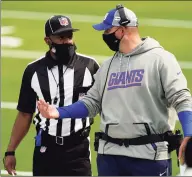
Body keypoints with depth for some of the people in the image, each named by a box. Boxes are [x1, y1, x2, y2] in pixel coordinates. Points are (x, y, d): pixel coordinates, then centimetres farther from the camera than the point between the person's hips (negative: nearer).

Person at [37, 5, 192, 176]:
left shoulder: (160, 59, -4)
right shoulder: (107, 66, 16)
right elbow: (92, 102, 19)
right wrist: (59, 112, 5)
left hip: (150, 155, -6)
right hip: (110, 154, 6)